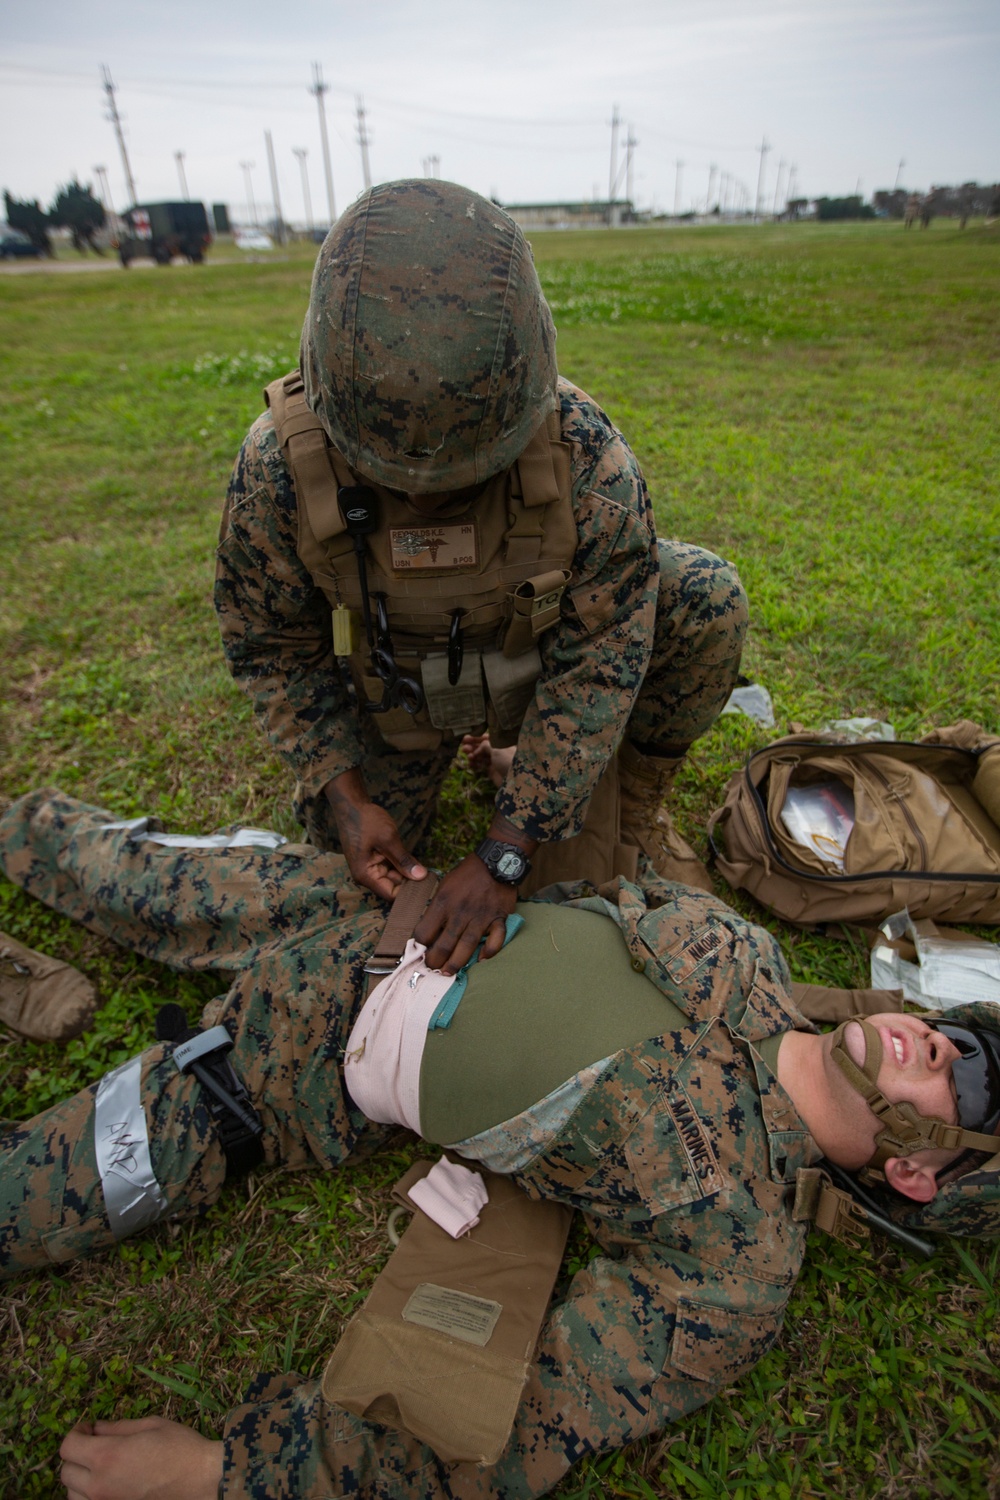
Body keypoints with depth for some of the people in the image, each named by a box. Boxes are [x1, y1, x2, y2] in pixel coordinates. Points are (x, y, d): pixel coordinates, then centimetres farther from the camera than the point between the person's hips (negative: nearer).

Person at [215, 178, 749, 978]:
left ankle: (635, 806, 1)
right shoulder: (279, 467, -27)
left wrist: (506, 854, -30)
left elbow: (598, 662, -28)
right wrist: (343, 795, -21)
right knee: (350, 851, -7)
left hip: (545, 658, 0)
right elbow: (273, 648, -13)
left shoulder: (585, 452, -31)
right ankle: (427, 756, 24)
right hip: (394, 692, 1)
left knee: (709, 600, -23)